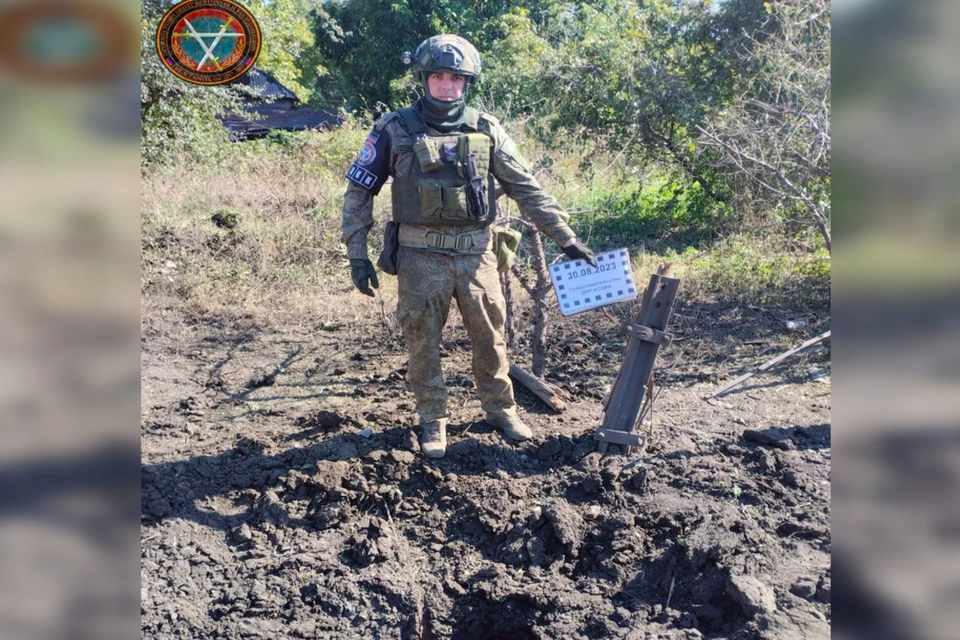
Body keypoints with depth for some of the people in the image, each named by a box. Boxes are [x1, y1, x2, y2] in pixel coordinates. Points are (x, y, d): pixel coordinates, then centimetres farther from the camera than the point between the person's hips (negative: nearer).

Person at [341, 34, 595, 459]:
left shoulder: (486, 130, 3)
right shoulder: (395, 130, -1)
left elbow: (526, 189, 4)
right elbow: (359, 192, 3)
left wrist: (566, 238, -1)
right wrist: (357, 254, -2)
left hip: (475, 253, 2)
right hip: (420, 256, -1)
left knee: (490, 336, 10)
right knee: (422, 342, 8)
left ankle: (500, 408, 30)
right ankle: (433, 421, 25)